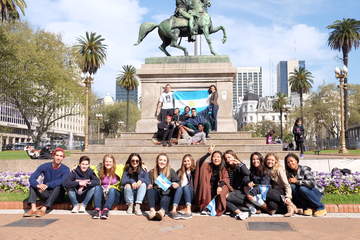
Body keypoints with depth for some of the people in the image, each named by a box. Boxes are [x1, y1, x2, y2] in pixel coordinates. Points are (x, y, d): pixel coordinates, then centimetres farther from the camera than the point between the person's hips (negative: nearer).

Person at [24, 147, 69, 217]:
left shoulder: (65, 169, -11)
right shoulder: (45, 166, -6)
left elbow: (62, 181, -30)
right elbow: (31, 178, -17)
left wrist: (47, 185, -42)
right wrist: (38, 185, -39)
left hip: (57, 195, -2)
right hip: (45, 194, 3)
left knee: (58, 186, -31)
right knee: (33, 184, -16)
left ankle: (43, 209, -39)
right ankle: (33, 209, -32)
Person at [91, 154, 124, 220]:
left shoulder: (119, 169, 0)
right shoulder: (100, 170, 6)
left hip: (114, 193, -2)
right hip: (102, 194, 2)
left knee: (112, 190, -33)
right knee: (97, 187, -27)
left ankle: (106, 210, -46)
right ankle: (97, 210, -39)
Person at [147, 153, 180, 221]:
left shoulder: (171, 171, 9)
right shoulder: (152, 172, 12)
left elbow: (177, 183, 6)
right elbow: (148, 184, 14)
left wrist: (176, 185, -17)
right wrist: (149, 186, -9)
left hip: (167, 194, -1)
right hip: (156, 195, 2)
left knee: (165, 199, -35)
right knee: (149, 190, -30)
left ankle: (162, 211, -66)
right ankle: (152, 210, -51)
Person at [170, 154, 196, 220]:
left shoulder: (194, 171, 13)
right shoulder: (179, 172, 18)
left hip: (191, 193, -1)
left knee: (186, 187, -29)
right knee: (179, 188, -28)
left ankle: (188, 211, -47)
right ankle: (174, 210, -46)